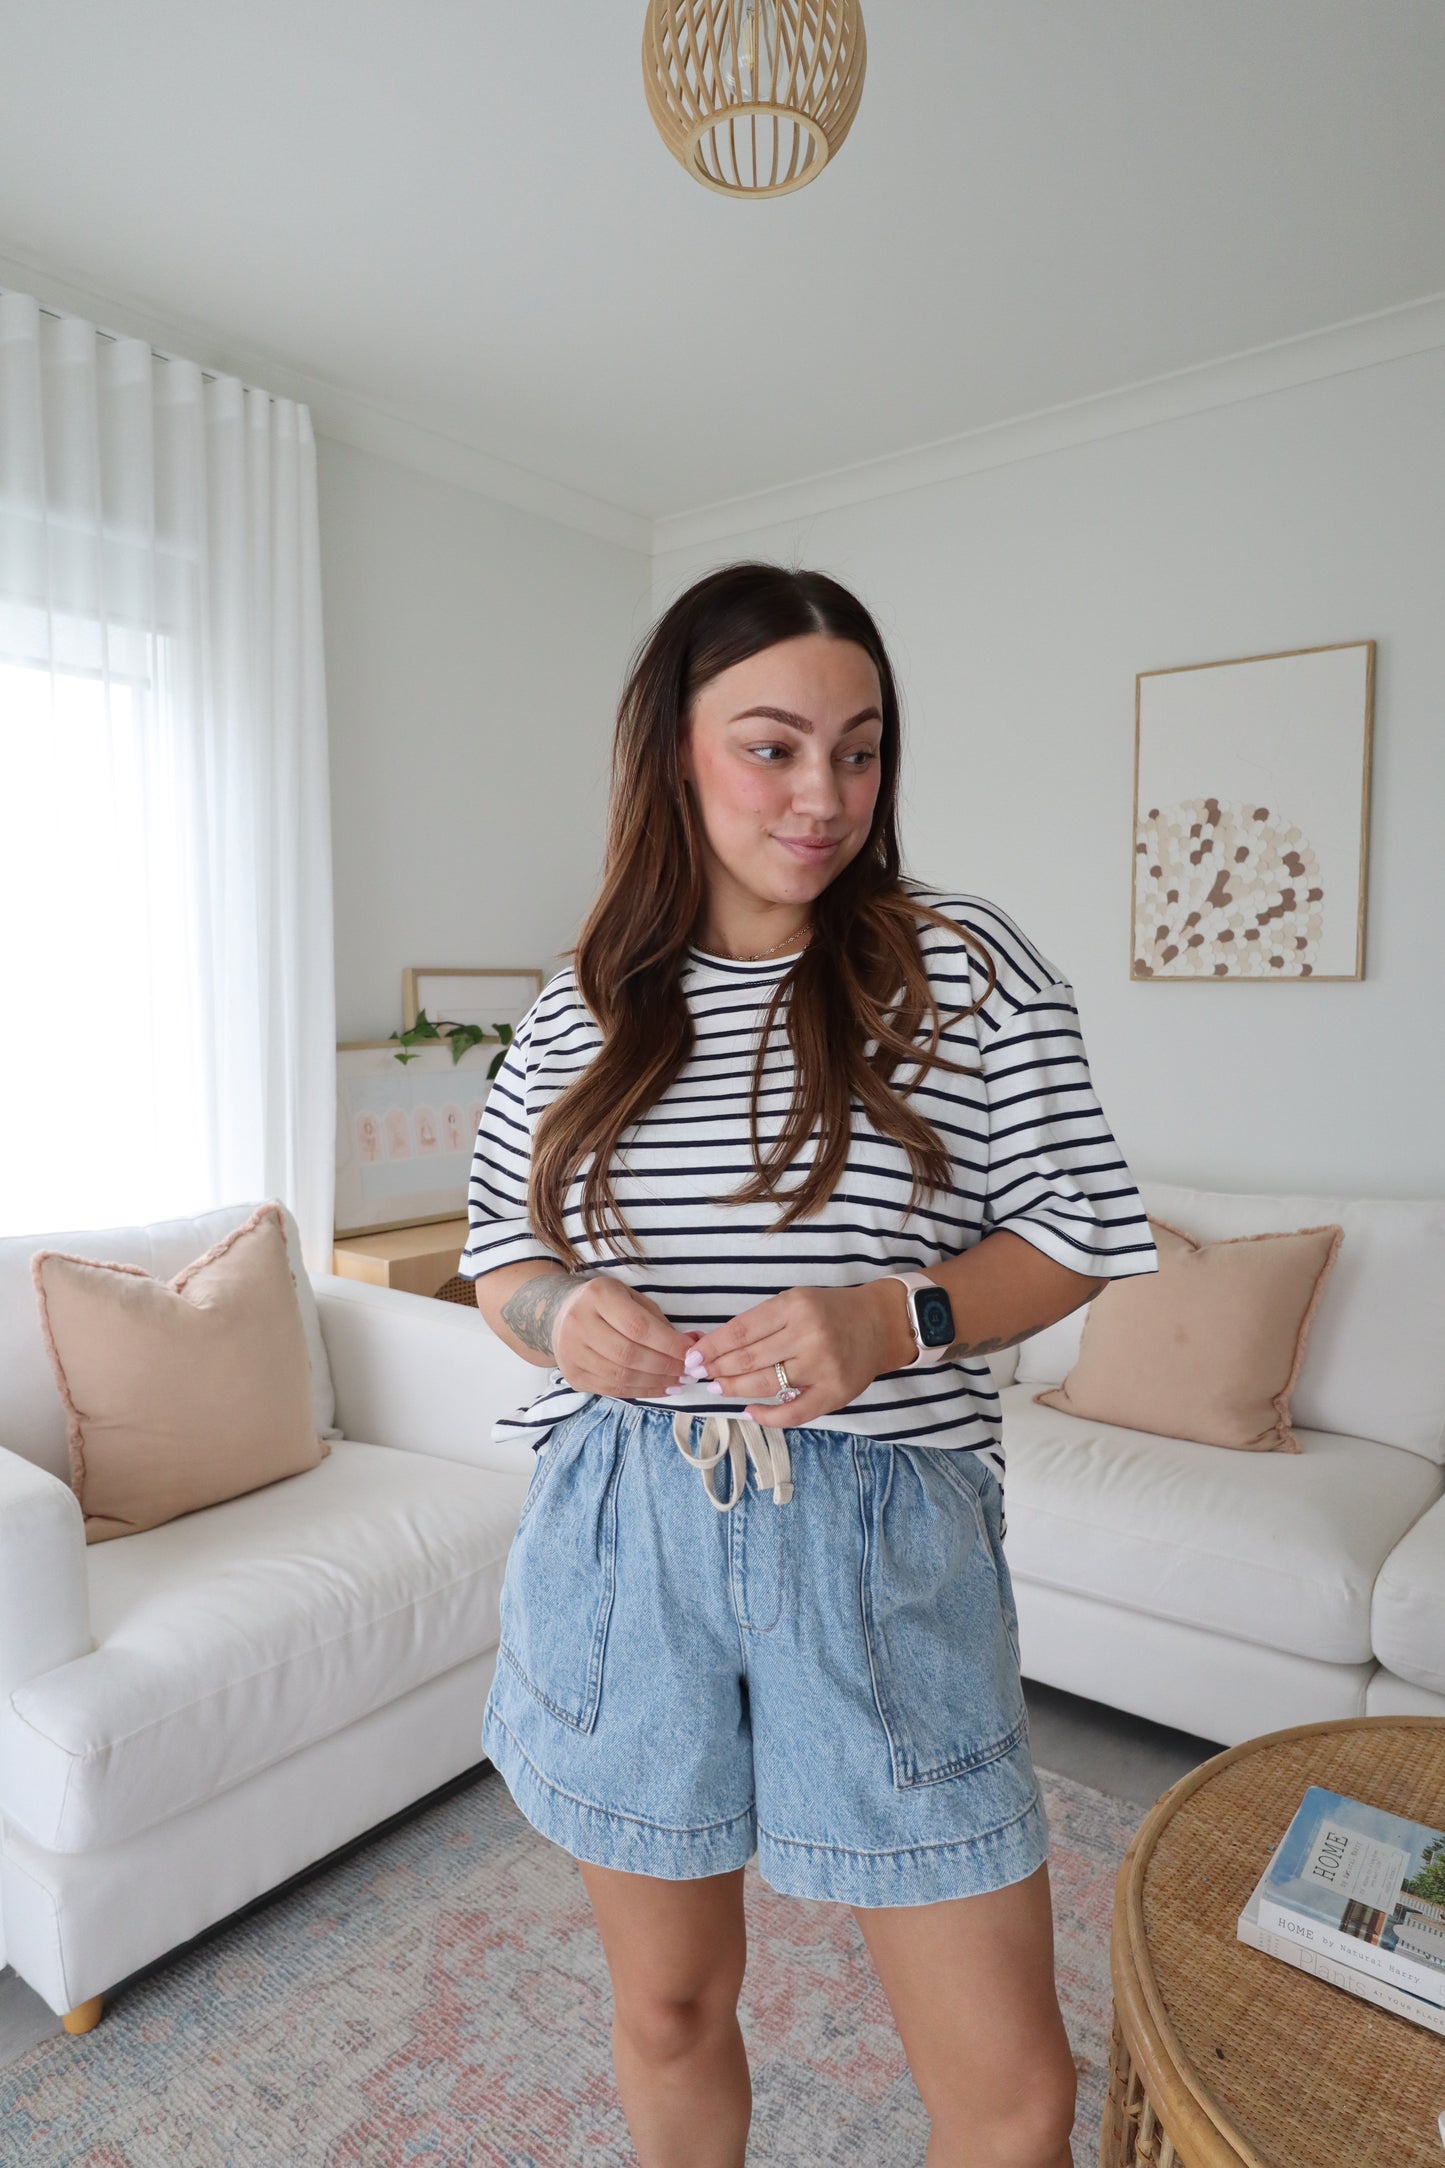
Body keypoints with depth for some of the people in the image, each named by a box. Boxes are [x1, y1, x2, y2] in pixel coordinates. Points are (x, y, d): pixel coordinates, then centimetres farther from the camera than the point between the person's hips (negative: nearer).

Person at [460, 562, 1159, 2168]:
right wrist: (558, 1313, -12)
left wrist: (896, 1318, -19)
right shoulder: (575, 1015, 2)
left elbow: (1077, 1233, -2)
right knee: (667, 2005, 23)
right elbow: (497, 1255, 11)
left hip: (883, 1544, -1)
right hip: (622, 1544, 2)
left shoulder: (969, 968, -5)